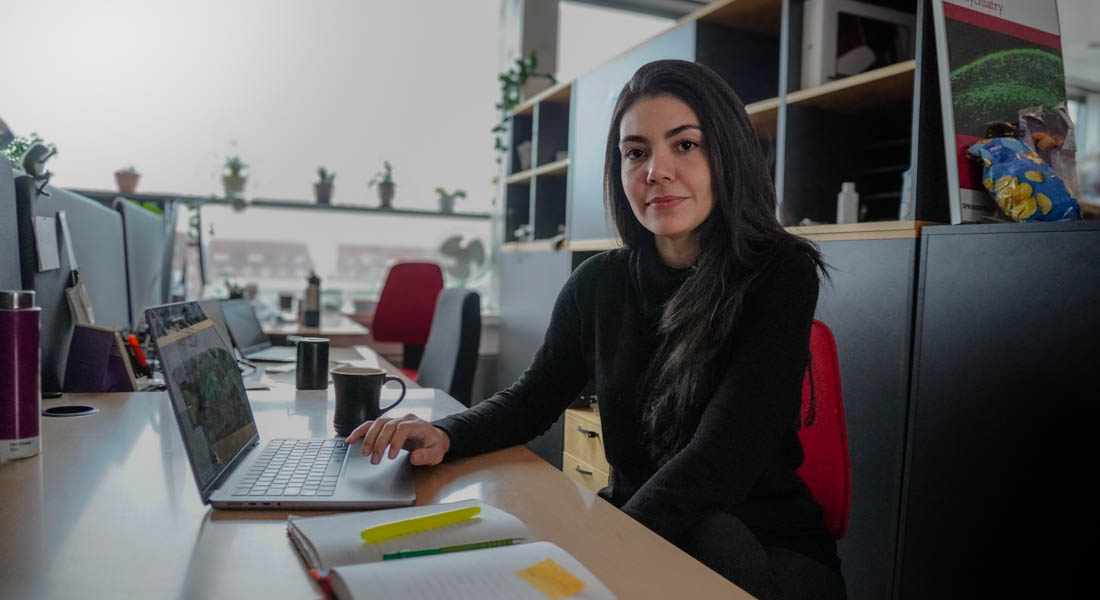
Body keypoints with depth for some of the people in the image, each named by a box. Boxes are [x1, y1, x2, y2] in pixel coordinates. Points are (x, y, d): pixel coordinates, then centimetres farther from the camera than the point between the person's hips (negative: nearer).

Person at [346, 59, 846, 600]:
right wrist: (443, 435, -11)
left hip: (769, 550, -1)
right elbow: (533, 398, 10)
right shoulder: (599, 283, -2)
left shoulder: (782, 276, -13)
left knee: (712, 535, -35)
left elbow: (720, 462, -23)